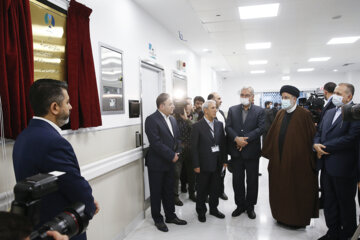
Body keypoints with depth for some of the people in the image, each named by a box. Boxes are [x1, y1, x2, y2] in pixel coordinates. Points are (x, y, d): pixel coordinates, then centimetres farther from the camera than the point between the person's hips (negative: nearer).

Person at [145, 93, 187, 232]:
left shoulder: (172, 119, 10)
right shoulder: (151, 120, -16)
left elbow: (177, 138, 14)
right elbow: (156, 143, -23)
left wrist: (177, 153, -3)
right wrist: (172, 156, -17)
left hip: (170, 162, 7)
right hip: (156, 163, -7)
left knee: (169, 191, 18)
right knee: (156, 193, 9)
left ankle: (170, 216, 33)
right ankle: (158, 219, 24)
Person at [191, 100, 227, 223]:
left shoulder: (219, 124, 7)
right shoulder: (197, 126, -8)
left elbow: (223, 143, 10)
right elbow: (194, 147, -9)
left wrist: (224, 160, 6)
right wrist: (196, 165, -12)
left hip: (217, 162, 5)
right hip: (204, 163, -4)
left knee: (215, 188, 15)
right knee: (202, 189, 8)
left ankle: (214, 209, 33)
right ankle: (201, 211, 25)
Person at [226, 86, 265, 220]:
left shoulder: (259, 111, 0)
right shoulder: (232, 110, 6)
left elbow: (260, 128, -10)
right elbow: (228, 127, -1)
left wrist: (245, 140, -18)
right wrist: (236, 139, -18)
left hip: (252, 151, -2)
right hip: (236, 151, 2)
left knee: (252, 181, 9)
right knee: (237, 180, 10)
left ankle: (250, 206, 24)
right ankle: (240, 205, 25)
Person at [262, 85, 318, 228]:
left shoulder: (304, 115, -10)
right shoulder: (280, 114, 7)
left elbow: (311, 137, -11)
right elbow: (272, 135, 9)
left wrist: (310, 160, -11)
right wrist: (269, 152, 6)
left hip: (297, 161, -5)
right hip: (279, 160, 6)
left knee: (297, 191, 8)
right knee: (280, 189, 14)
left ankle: (298, 220, 25)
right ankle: (282, 216, 32)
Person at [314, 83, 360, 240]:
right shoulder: (329, 112, 12)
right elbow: (319, 132, 14)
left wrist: (324, 147, -16)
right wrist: (316, 144, -8)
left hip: (344, 168, -7)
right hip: (327, 166, 7)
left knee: (346, 204, 11)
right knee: (329, 202, 17)